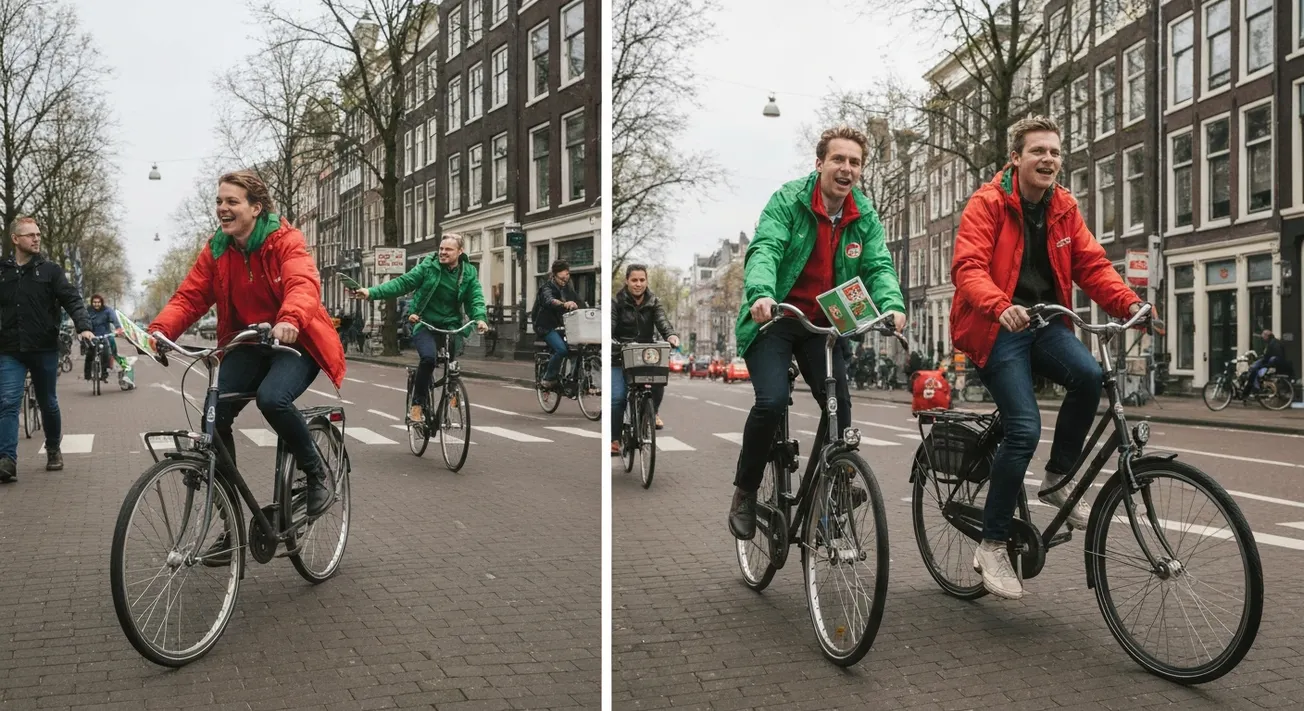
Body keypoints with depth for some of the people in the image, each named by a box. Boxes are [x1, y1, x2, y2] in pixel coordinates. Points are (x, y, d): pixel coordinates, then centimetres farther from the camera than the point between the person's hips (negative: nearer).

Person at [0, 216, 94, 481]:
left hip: (45, 350, 0)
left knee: (48, 404, 12)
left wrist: (83, 326, -24)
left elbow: (72, 300, -8)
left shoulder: (50, 270, 1)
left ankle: (54, 450, 29)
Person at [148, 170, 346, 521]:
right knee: (215, 414, -12)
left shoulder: (285, 240, -13)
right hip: (247, 344, 5)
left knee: (272, 398, -33)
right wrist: (159, 330, -22)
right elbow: (189, 297, -3)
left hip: (295, 339, -5)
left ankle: (315, 472, -6)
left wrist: (290, 320, -52)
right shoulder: (216, 250, 3)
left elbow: (303, 284, -31)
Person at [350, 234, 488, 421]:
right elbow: (402, 283, -8)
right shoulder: (428, 266, -6)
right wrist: (371, 292, -18)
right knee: (428, 357, -27)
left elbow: (475, 299, -3)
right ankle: (418, 403, -12)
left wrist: (480, 318, -25)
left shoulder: (469, 273, 1)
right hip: (424, 322, -3)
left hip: (449, 325, 3)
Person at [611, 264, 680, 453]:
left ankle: (653, 412, 5)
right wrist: (616, 345, -37)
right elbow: (609, 328, -14)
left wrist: (671, 335, -36)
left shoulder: (653, 303, 3)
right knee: (617, 397, -13)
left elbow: (663, 322, -12)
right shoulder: (617, 302, -4)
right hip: (620, 358, -2)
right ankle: (615, 438, 4)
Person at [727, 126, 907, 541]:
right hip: (774, 319, -4)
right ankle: (744, 493, 1)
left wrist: (892, 305, -29)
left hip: (824, 326, 4)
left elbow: (878, 266, -7)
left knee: (839, 404, -7)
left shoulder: (865, 215, 1)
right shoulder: (788, 200, -11)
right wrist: (761, 294, -45)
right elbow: (764, 249, -25)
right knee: (772, 401, -20)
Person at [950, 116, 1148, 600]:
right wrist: (1001, 306, -38)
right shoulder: (988, 203, -8)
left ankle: (1058, 480, -1)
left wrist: (1128, 303, -13)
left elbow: (1091, 264, 5)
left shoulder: (1064, 208, 9)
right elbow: (968, 267, -20)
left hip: (1045, 322, 5)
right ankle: (991, 545, -4)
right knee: (1025, 427, -19)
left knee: (1088, 376, -26)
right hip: (997, 326, -5)